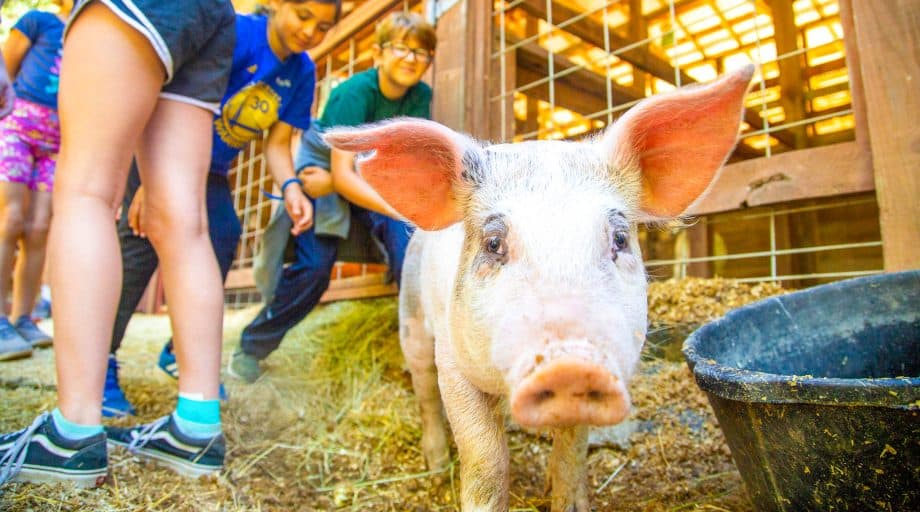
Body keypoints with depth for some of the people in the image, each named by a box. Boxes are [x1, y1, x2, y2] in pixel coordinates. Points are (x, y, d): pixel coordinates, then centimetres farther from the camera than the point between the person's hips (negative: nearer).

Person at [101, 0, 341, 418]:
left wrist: (290, 188, -26)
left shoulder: (301, 73, -4)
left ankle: (180, 351, 15)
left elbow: (277, 144, -5)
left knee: (223, 239, -4)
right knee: (145, 234, -21)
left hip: (210, 168, 6)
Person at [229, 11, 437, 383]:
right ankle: (251, 349, 8)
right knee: (313, 268, -14)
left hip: (372, 178, 4)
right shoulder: (354, 92, -26)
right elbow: (341, 174, -35)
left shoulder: (420, 96, -11)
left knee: (408, 240, -22)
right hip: (321, 172, -4)